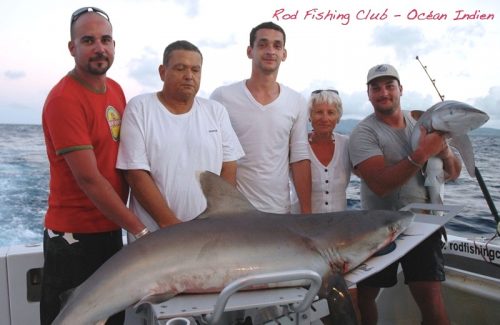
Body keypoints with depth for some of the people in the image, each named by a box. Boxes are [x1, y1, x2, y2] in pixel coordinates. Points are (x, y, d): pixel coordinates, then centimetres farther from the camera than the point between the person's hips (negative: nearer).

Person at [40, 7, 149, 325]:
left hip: (112, 230, 7)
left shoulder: (116, 90, 6)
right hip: (74, 237, -7)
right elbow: (89, 179, -22)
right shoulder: (64, 99, -18)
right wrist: (140, 229, -20)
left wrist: (126, 221, 4)